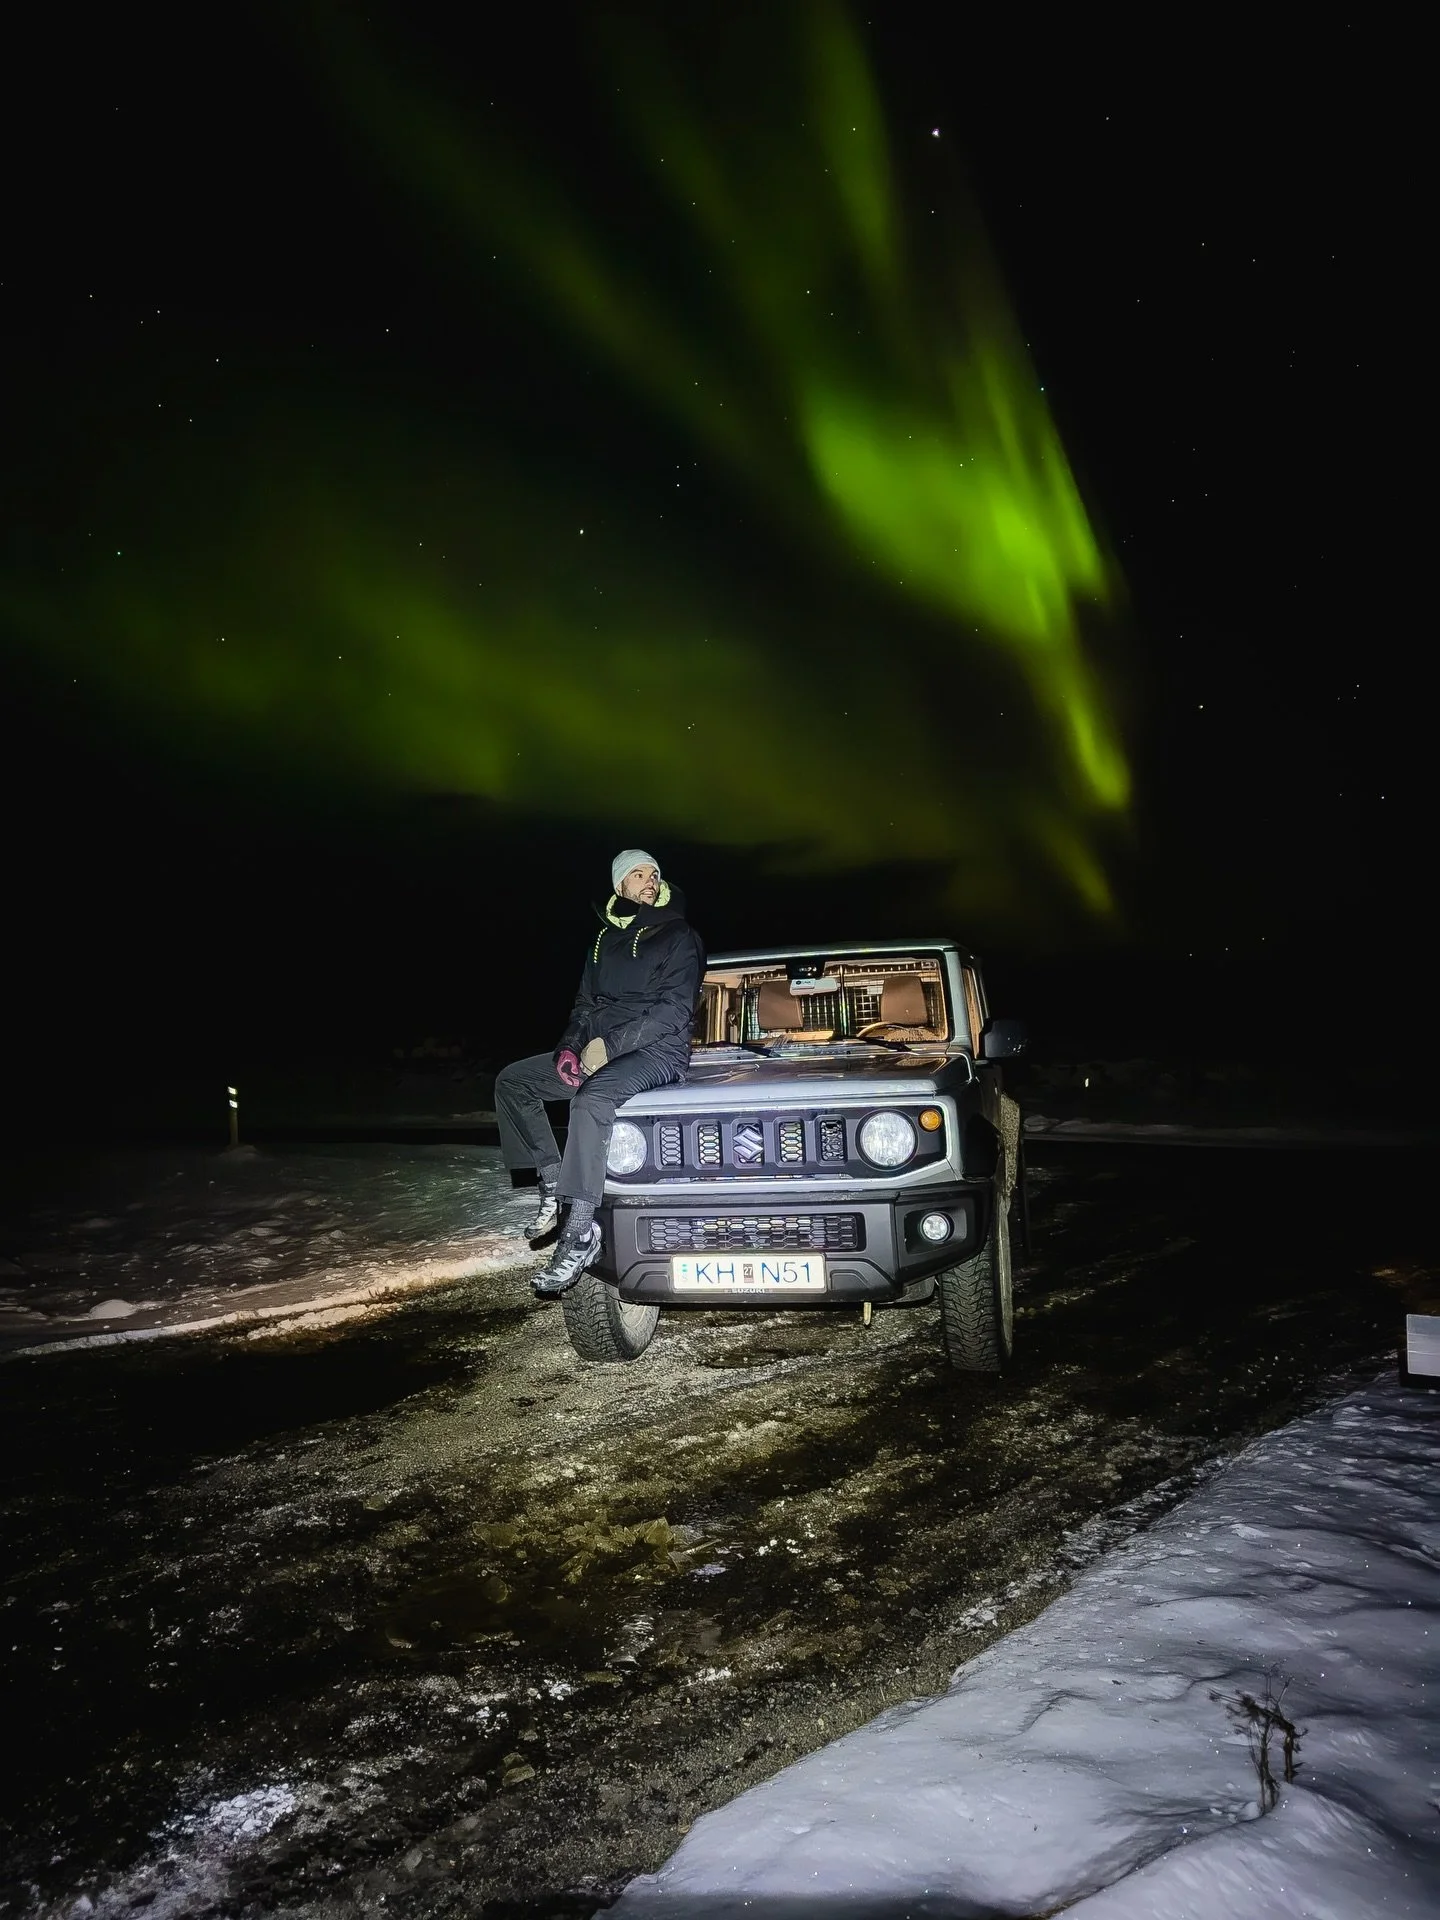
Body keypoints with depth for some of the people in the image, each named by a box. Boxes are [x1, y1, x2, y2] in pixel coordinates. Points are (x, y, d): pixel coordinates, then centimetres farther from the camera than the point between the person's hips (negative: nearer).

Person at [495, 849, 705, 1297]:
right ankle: (553, 1186, -2)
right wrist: (570, 1047, -2)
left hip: (659, 1051, -8)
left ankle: (580, 1235, -39)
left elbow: (675, 1010, -13)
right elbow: (586, 1003, 19)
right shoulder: (607, 938, 17)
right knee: (512, 1080, 0)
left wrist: (609, 1044, -19)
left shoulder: (678, 936, -3)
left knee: (592, 1097, -38)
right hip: (600, 1050, 8)